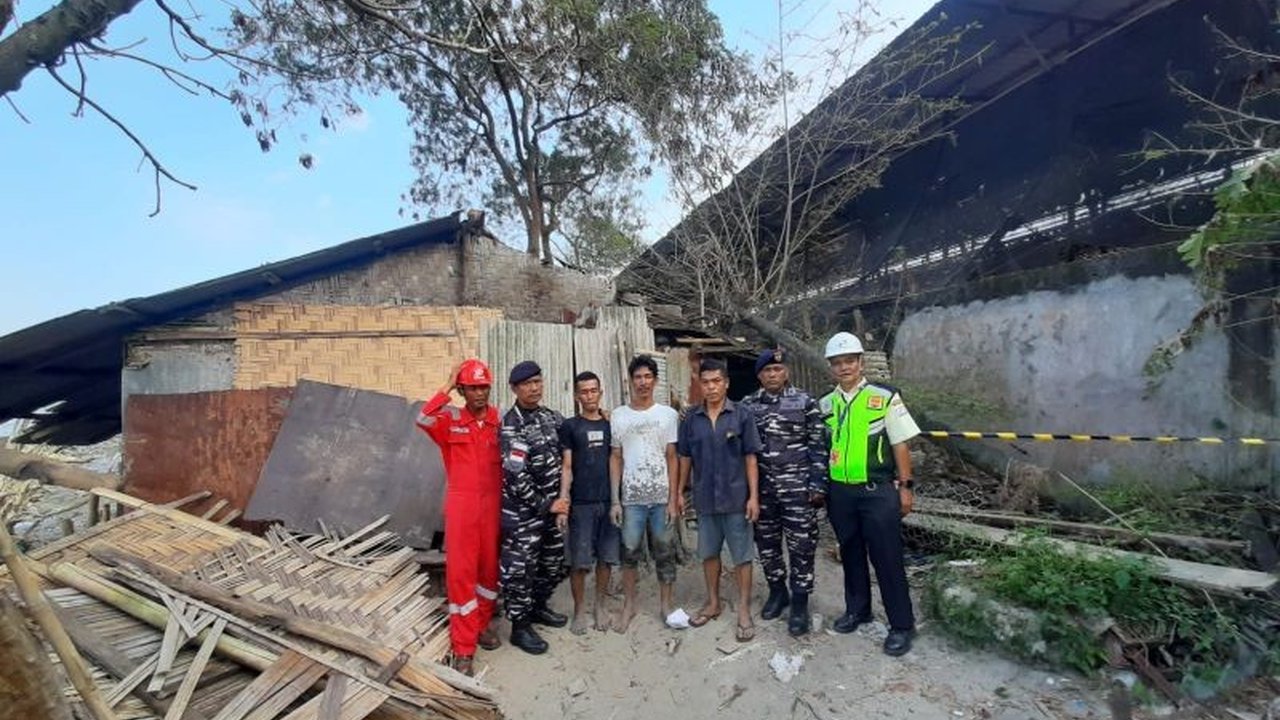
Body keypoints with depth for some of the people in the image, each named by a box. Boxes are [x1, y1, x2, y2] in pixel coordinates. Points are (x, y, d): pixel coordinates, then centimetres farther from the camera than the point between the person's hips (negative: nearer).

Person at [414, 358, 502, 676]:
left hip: (493, 502, 2)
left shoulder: (501, 420, 1)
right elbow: (423, 420, -26)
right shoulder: (450, 419, -4)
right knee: (460, 571, 0)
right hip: (461, 503, -2)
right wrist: (447, 386, -19)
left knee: (490, 566, 15)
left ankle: (482, 624, 36)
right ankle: (463, 647, 11)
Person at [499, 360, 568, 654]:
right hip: (523, 512, -7)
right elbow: (516, 476, -20)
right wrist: (543, 505, -15)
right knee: (520, 569, 3)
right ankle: (520, 627, 20)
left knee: (554, 563, 18)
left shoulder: (552, 417, 5)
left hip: (551, 506, 7)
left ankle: (538, 607, 39)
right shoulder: (511, 426, -17)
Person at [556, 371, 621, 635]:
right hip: (581, 504, -3)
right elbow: (566, 468, -2)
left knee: (606, 558, 10)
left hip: (610, 501, 3)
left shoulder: (611, 424, 8)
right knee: (579, 561, 3)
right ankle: (579, 611, 20)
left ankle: (600, 606, 27)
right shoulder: (569, 427, 0)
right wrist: (562, 503, -11)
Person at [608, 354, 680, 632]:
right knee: (630, 552, 8)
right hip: (631, 498, 0)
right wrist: (615, 500, -2)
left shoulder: (668, 414, 1)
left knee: (665, 553, 9)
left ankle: (666, 604, 26)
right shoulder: (618, 416, 2)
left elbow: (672, 459, 1)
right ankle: (629, 605, 25)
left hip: (662, 497, 0)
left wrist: (673, 500, -4)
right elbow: (615, 459, 3)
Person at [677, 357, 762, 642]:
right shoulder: (691, 418, 1)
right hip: (705, 498, 3)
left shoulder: (742, 415, -7)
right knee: (709, 553, 16)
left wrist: (754, 496, -9)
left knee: (742, 556, 7)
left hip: (736, 498, -3)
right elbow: (685, 458, 8)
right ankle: (713, 603, 33)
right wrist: (680, 492, 7)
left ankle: (744, 610, 21)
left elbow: (750, 458, -6)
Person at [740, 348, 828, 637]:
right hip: (761, 487, 3)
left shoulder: (805, 402, -2)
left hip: (798, 487, -3)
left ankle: (800, 604, 17)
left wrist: (818, 483, -7)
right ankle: (777, 592, 33)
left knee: (801, 546, 2)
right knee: (766, 544, 13)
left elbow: (818, 445, -2)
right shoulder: (747, 405, 5)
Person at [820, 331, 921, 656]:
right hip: (839, 492, 4)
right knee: (850, 553, 17)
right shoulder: (826, 404, 6)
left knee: (887, 558, 3)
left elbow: (900, 445, -3)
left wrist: (906, 486, -5)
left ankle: (901, 626, 19)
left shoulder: (885, 397, -6)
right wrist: (820, 487, 11)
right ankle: (857, 610, 35)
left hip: (878, 491, -4)